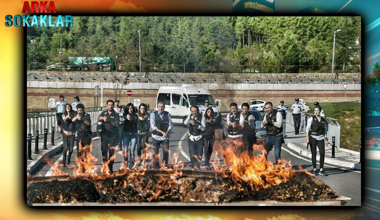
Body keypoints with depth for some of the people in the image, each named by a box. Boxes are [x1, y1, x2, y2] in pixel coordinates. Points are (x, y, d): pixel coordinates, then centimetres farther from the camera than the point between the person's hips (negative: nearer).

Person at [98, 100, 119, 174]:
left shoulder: (115, 114, 6)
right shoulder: (104, 113, 14)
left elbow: (117, 124, -8)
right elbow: (98, 118, -5)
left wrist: (109, 121, -24)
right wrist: (103, 118, -27)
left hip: (113, 135, -2)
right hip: (105, 134, 2)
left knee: (112, 151, -3)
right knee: (104, 150, -6)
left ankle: (110, 168, 4)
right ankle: (105, 167, 0)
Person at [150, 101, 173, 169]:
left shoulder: (167, 114, 4)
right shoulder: (153, 114, -2)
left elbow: (170, 124, 2)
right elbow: (153, 126, -8)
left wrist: (166, 132, -16)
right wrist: (162, 132, -17)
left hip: (165, 136, 1)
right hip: (156, 136, -1)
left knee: (166, 151, -4)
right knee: (155, 152, 1)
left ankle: (165, 165, 11)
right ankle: (156, 166, 16)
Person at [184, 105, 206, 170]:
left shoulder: (201, 117, -7)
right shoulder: (190, 116, 4)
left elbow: (203, 128, -12)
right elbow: (185, 122, -11)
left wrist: (196, 125, -29)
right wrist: (189, 121, -33)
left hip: (199, 138, -3)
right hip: (191, 137, 3)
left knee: (199, 154, -2)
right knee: (192, 153, -1)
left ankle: (197, 166, 2)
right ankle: (194, 166, 4)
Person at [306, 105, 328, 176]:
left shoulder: (323, 120, 9)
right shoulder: (311, 118, -2)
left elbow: (325, 130, 16)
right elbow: (307, 128, -5)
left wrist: (326, 139, 7)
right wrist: (307, 138, -11)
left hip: (320, 138, 3)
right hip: (313, 137, -3)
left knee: (322, 153, -5)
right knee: (314, 153, 1)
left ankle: (321, 170, 4)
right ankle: (314, 170, 10)